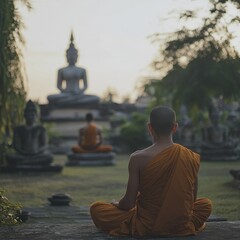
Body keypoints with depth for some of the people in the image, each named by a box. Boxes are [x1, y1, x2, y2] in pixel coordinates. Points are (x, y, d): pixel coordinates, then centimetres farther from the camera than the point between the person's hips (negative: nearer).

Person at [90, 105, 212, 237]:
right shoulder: (192, 157, -9)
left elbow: (129, 203, -15)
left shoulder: (138, 159, -18)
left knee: (96, 208, 19)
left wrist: (116, 205, 10)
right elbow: (191, 200, 2)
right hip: (182, 226, 2)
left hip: (145, 227, -2)